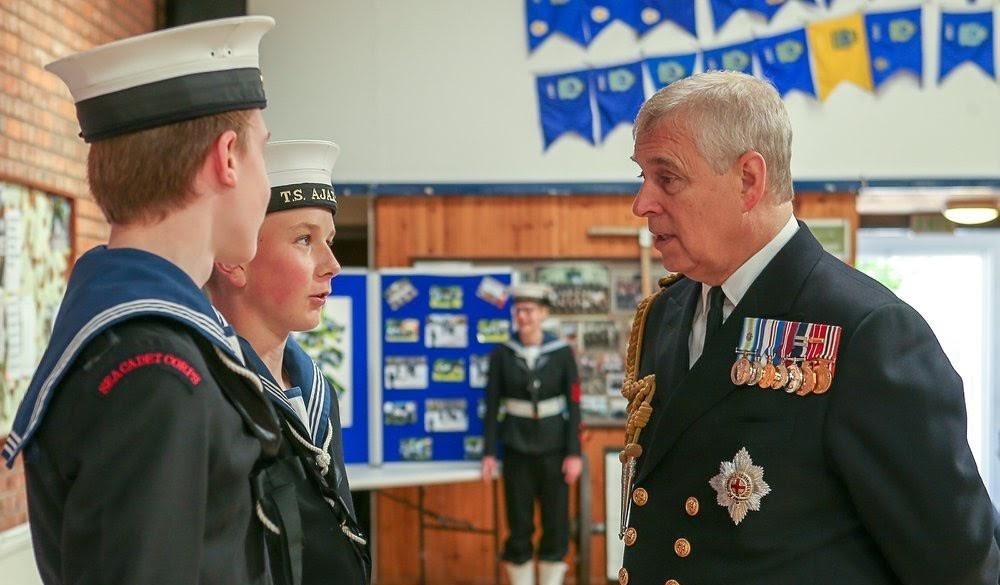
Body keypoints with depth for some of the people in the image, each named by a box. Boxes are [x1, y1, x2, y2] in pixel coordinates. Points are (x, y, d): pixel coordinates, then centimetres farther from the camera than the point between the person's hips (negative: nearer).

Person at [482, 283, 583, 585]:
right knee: (519, 525, 3)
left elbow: (573, 405, -2)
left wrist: (574, 453, -6)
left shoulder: (562, 353, -3)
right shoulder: (501, 354, -2)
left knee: (557, 523, 4)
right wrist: (489, 453, -3)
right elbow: (492, 406, 1)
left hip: (553, 448, 0)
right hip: (517, 450, 0)